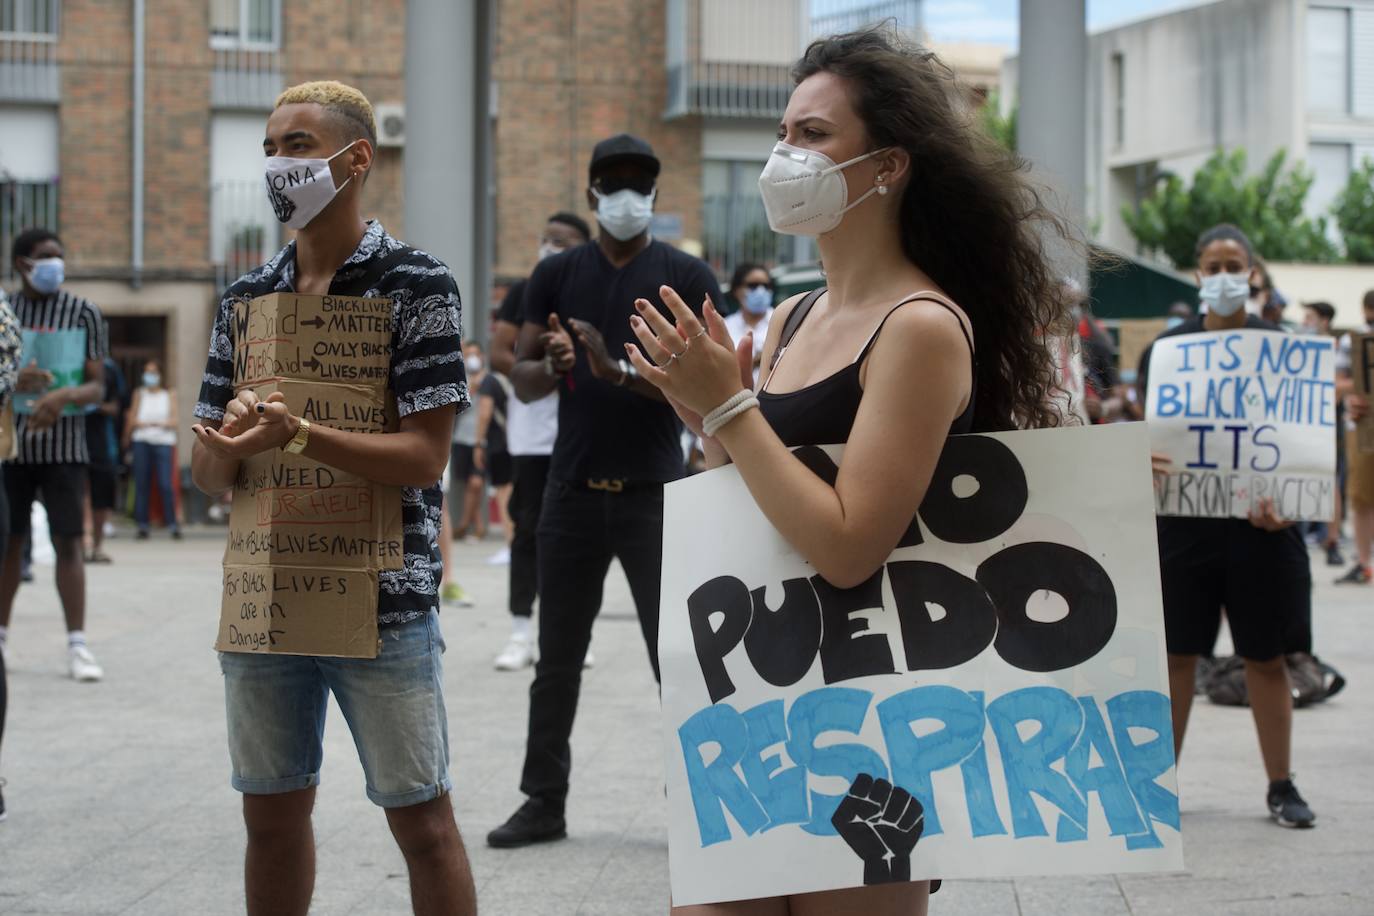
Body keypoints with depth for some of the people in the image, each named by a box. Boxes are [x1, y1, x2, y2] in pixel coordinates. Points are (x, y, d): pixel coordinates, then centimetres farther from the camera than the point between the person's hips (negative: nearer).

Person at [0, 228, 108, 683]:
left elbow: (97, 387, -1)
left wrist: (63, 395, -22)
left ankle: (77, 645, -6)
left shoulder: (83, 313, 2)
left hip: (63, 444, -2)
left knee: (68, 540, -6)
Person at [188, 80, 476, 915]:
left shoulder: (415, 284, -6)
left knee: (421, 820, 2)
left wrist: (299, 434, -27)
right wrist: (231, 446, -15)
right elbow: (208, 470, 9)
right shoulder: (248, 297, 10)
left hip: (382, 603, -5)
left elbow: (425, 457, -13)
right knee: (272, 815, 13)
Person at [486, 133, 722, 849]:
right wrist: (555, 366, -17)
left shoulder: (687, 277, 0)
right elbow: (522, 380, 6)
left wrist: (619, 371, -22)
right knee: (557, 659, 9)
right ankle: (544, 803, 17)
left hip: (653, 494, -3)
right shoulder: (556, 275, 9)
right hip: (572, 492, 3)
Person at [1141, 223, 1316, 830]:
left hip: (1260, 524, 0)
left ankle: (1281, 786, 15)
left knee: (1267, 657, 6)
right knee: (1176, 652, 4)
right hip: (1185, 522, 1)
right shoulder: (1168, 346, 6)